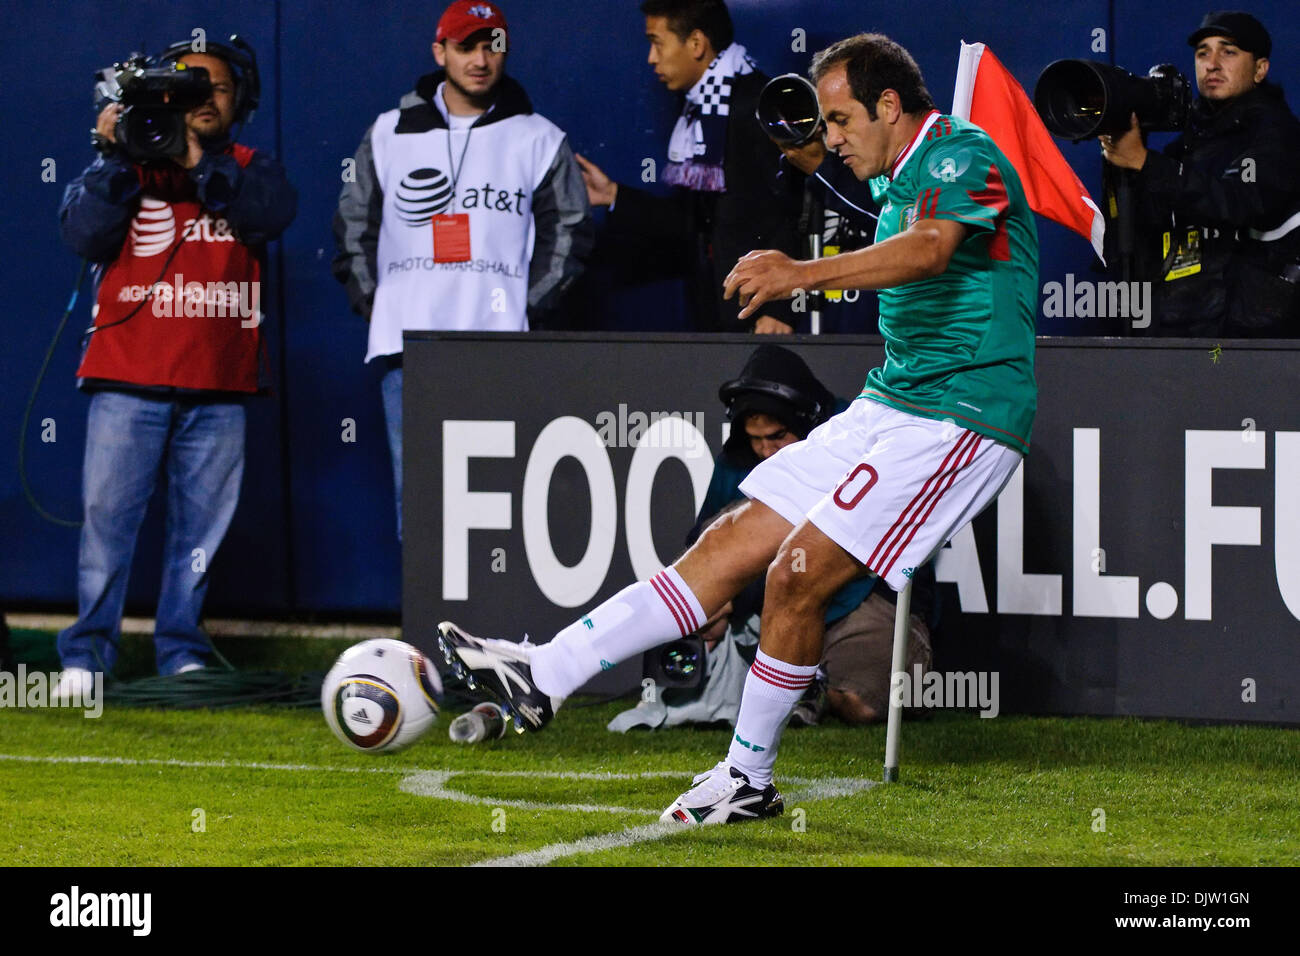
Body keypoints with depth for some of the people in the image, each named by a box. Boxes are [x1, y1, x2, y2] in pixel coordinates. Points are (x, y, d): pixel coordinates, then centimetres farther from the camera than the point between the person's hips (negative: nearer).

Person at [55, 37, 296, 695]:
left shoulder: (250, 170, 14)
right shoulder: (126, 164, 11)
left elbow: (272, 213, -9)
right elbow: (83, 234, -4)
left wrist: (198, 161, -14)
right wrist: (115, 157, -11)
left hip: (219, 388, 1)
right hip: (128, 379, -1)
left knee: (200, 523, 2)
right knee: (108, 516, -5)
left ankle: (181, 652, 10)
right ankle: (86, 655, 0)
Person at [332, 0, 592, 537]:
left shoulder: (539, 140, 8)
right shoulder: (390, 134, 12)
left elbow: (569, 230, 11)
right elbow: (355, 226, 17)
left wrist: (531, 310, 1)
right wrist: (372, 303, 6)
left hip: (500, 349, -1)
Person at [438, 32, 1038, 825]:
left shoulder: (965, 157, -14)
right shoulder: (900, 181, 18)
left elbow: (931, 249, -34)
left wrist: (806, 275, -49)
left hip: (961, 417, -9)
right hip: (891, 405, 9)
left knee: (798, 575, -15)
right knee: (734, 544, 1)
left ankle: (749, 779, 0)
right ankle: (545, 678, -2)